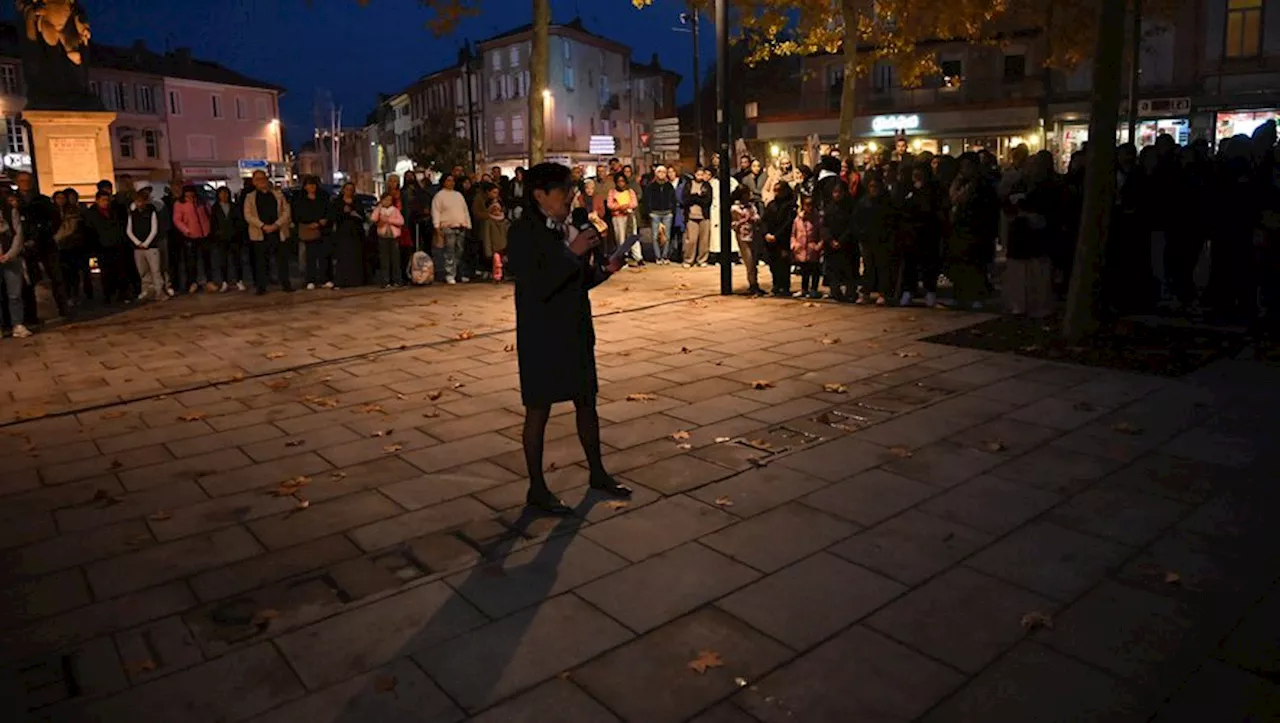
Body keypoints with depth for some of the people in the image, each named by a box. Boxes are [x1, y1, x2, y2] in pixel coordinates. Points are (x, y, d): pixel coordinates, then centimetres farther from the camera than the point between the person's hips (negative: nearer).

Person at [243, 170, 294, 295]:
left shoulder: (278, 194, 11)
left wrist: (276, 225, -11)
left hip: (279, 232, 1)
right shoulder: (250, 197, 8)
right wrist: (263, 226, -15)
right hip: (260, 234, -1)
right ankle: (261, 287, 7)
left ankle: (286, 284, 10)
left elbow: (286, 211, 3)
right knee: (261, 262, 2)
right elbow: (248, 215, -2)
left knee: (283, 260, 3)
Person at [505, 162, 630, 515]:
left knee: (586, 402, 16)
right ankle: (537, 489, 17)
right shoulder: (523, 232, -14)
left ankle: (598, 473, 33)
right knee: (539, 410, 4)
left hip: (576, 331, 7)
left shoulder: (569, 228, 7)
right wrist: (572, 253, -25)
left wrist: (605, 270, -2)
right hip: (542, 336, -7)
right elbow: (536, 288, -24)